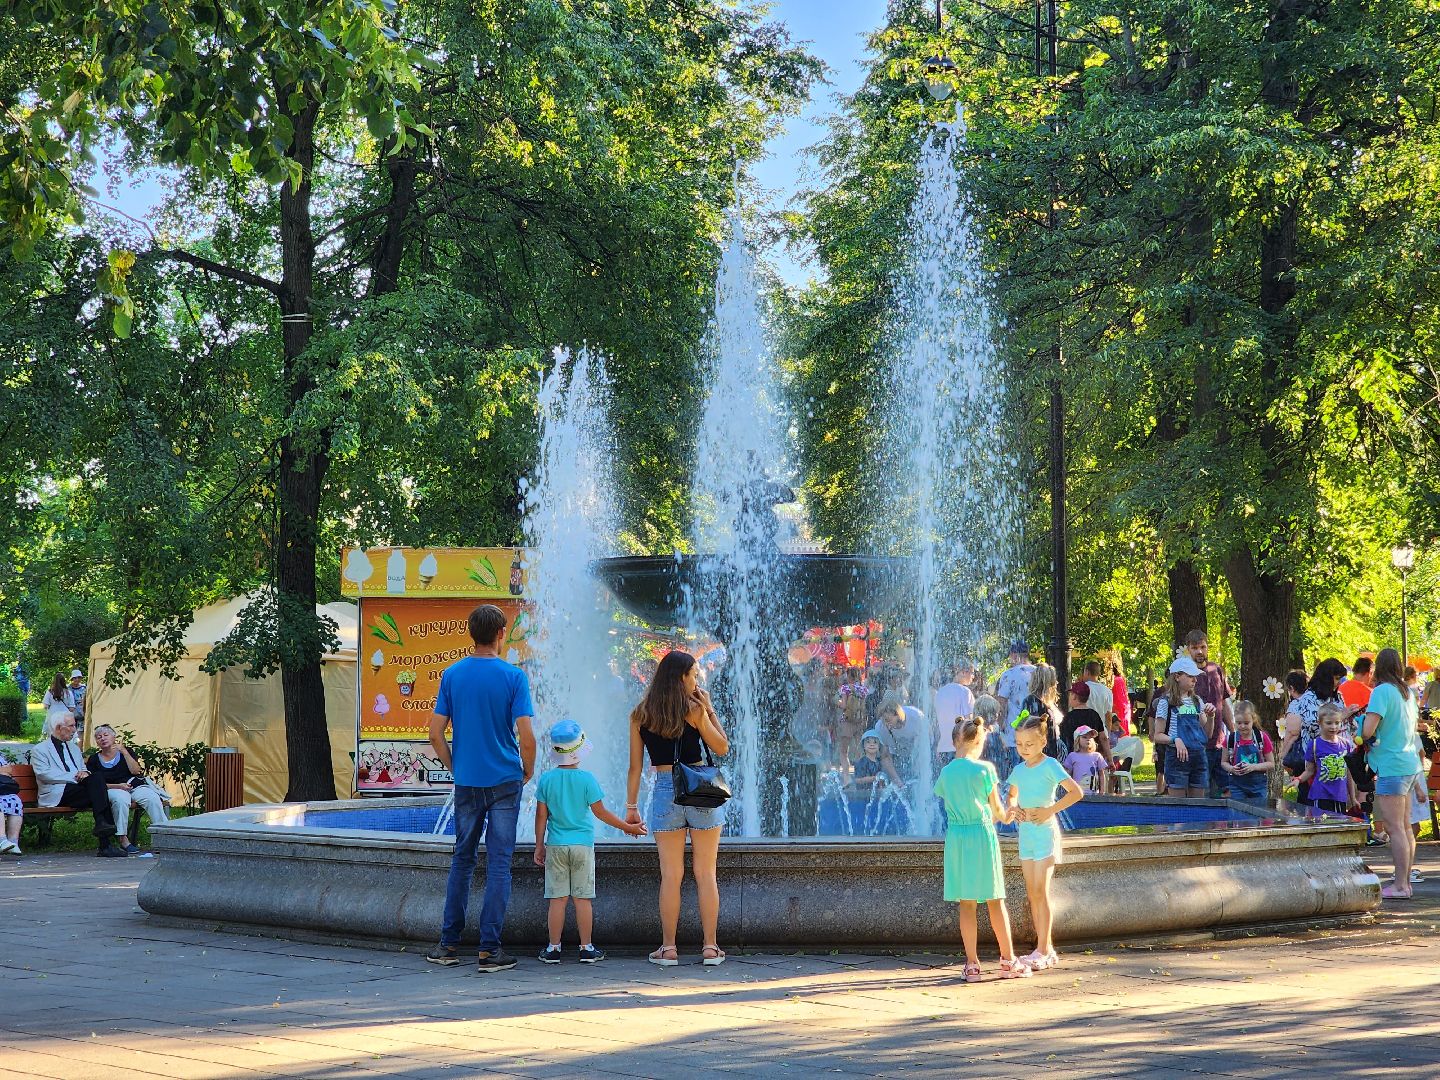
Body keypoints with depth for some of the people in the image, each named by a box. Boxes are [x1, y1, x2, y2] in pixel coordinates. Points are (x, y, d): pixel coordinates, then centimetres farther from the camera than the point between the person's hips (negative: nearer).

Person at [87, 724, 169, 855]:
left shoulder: (126, 752, 16)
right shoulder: (94, 759, 13)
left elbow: (136, 771, 0)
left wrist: (124, 752, -5)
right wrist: (118, 786, -10)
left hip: (135, 785, 2)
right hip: (112, 789, -2)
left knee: (153, 799, -29)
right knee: (121, 799, -39)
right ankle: (122, 839, -35)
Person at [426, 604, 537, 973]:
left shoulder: (452, 675, 1)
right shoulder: (513, 677, -9)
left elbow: (435, 733, 0)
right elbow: (526, 737, -13)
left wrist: (454, 769, 14)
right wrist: (528, 772, 5)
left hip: (466, 783, 3)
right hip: (504, 782, -3)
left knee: (462, 859, 14)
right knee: (499, 863, 1)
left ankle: (448, 945, 15)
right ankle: (489, 950, 0)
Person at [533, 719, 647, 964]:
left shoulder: (546, 780, -3)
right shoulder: (587, 779, -7)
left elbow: (541, 815, 1)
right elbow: (600, 812, -4)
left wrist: (539, 845, 11)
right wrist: (628, 827, 6)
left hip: (555, 845, 1)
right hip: (582, 845, -1)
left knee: (557, 899, 3)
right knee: (583, 898, 4)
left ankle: (553, 948, 4)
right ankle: (586, 948, 7)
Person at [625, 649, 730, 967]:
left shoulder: (640, 715, 4)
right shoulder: (694, 710, -6)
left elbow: (635, 766, 5)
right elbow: (722, 748, 3)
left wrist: (631, 806, 10)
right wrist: (710, 709, 8)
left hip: (664, 793, 2)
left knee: (671, 875, 5)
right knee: (705, 874, 4)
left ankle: (668, 948, 4)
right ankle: (710, 947, 5)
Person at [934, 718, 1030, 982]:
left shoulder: (946, 772, 2)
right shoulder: (985, 769, -9)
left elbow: (949, 804, 9)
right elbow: (996, 808, -1)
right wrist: (1005, 817, 24)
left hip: (956, 838, 3)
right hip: (982, 834, -3)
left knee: (966, 904, 6)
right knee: (995, 901, 5)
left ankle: (972, 964, 6)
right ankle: (1008, 961, 10)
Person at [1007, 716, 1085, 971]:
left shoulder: (1050, 765, -10)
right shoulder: (1019, 769, 9)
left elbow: (1076, 792, -16)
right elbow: (1012, 795, 26)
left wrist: (1049, 810, -19)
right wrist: (1014, 808, 4)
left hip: (1044, 831, -7)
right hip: (1025, 832, 7)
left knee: (1041, 892, -10)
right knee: (1032, 893, 8)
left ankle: (1043, 951, -7)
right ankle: (1046, 949, 14)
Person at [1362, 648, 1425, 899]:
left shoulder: (1381, 691, -14)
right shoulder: (1408, 692, 12)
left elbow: (1368, 730, -20)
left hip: (1390, 767, -8)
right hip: (1410, 765, 8)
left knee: (1395, 827, -7)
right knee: (1405, 827, 12)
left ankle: (1400, 885, -7)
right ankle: (1406, 883, 17)